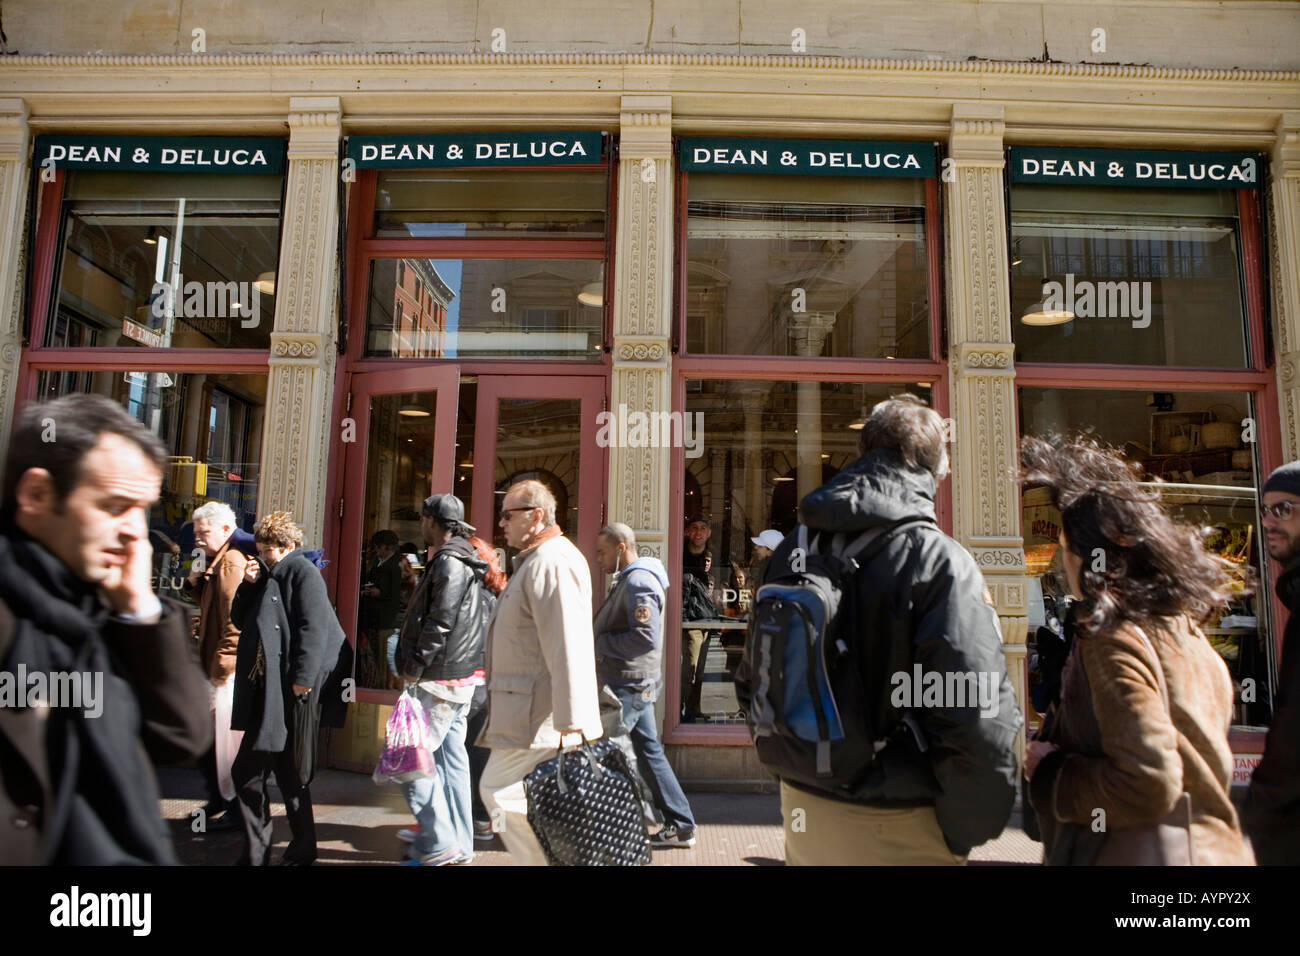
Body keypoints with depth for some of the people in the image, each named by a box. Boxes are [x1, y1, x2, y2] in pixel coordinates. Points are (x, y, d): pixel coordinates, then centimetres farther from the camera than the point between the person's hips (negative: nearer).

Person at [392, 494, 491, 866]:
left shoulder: (448, 562, -15)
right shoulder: (468, 561, 15)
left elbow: (440, 622, -22)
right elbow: (482, 619, 18)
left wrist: (415, 667, -15)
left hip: (439, 681, -10)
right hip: (462, 676, 10)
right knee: (451, 757, 14)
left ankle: (440, 845, 2)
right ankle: (459, 844, 22)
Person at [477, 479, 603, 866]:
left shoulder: (552, 563, -18)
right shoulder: (534, 562, 18)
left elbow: (568, 649, -26)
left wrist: (572, 726, -28)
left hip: (539, 715, -11)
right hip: (530, 710, 11)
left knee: (499, 791, -4)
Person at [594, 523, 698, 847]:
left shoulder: (638, 583, -18)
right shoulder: (630, 580, 15)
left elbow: (645, 638, -27)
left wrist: (597, 643, -19)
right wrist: (595, 639, 8)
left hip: (629, 687, -10)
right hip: (632, 684, 10)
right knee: (649, 752, 14)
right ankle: (680, 826, 21)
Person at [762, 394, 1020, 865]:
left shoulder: (789, 550, 0)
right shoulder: (939, 561, -19)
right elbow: (980, 720, -24)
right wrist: (965, 831, -9)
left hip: (803, 809, 5)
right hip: (896, 828, -5)